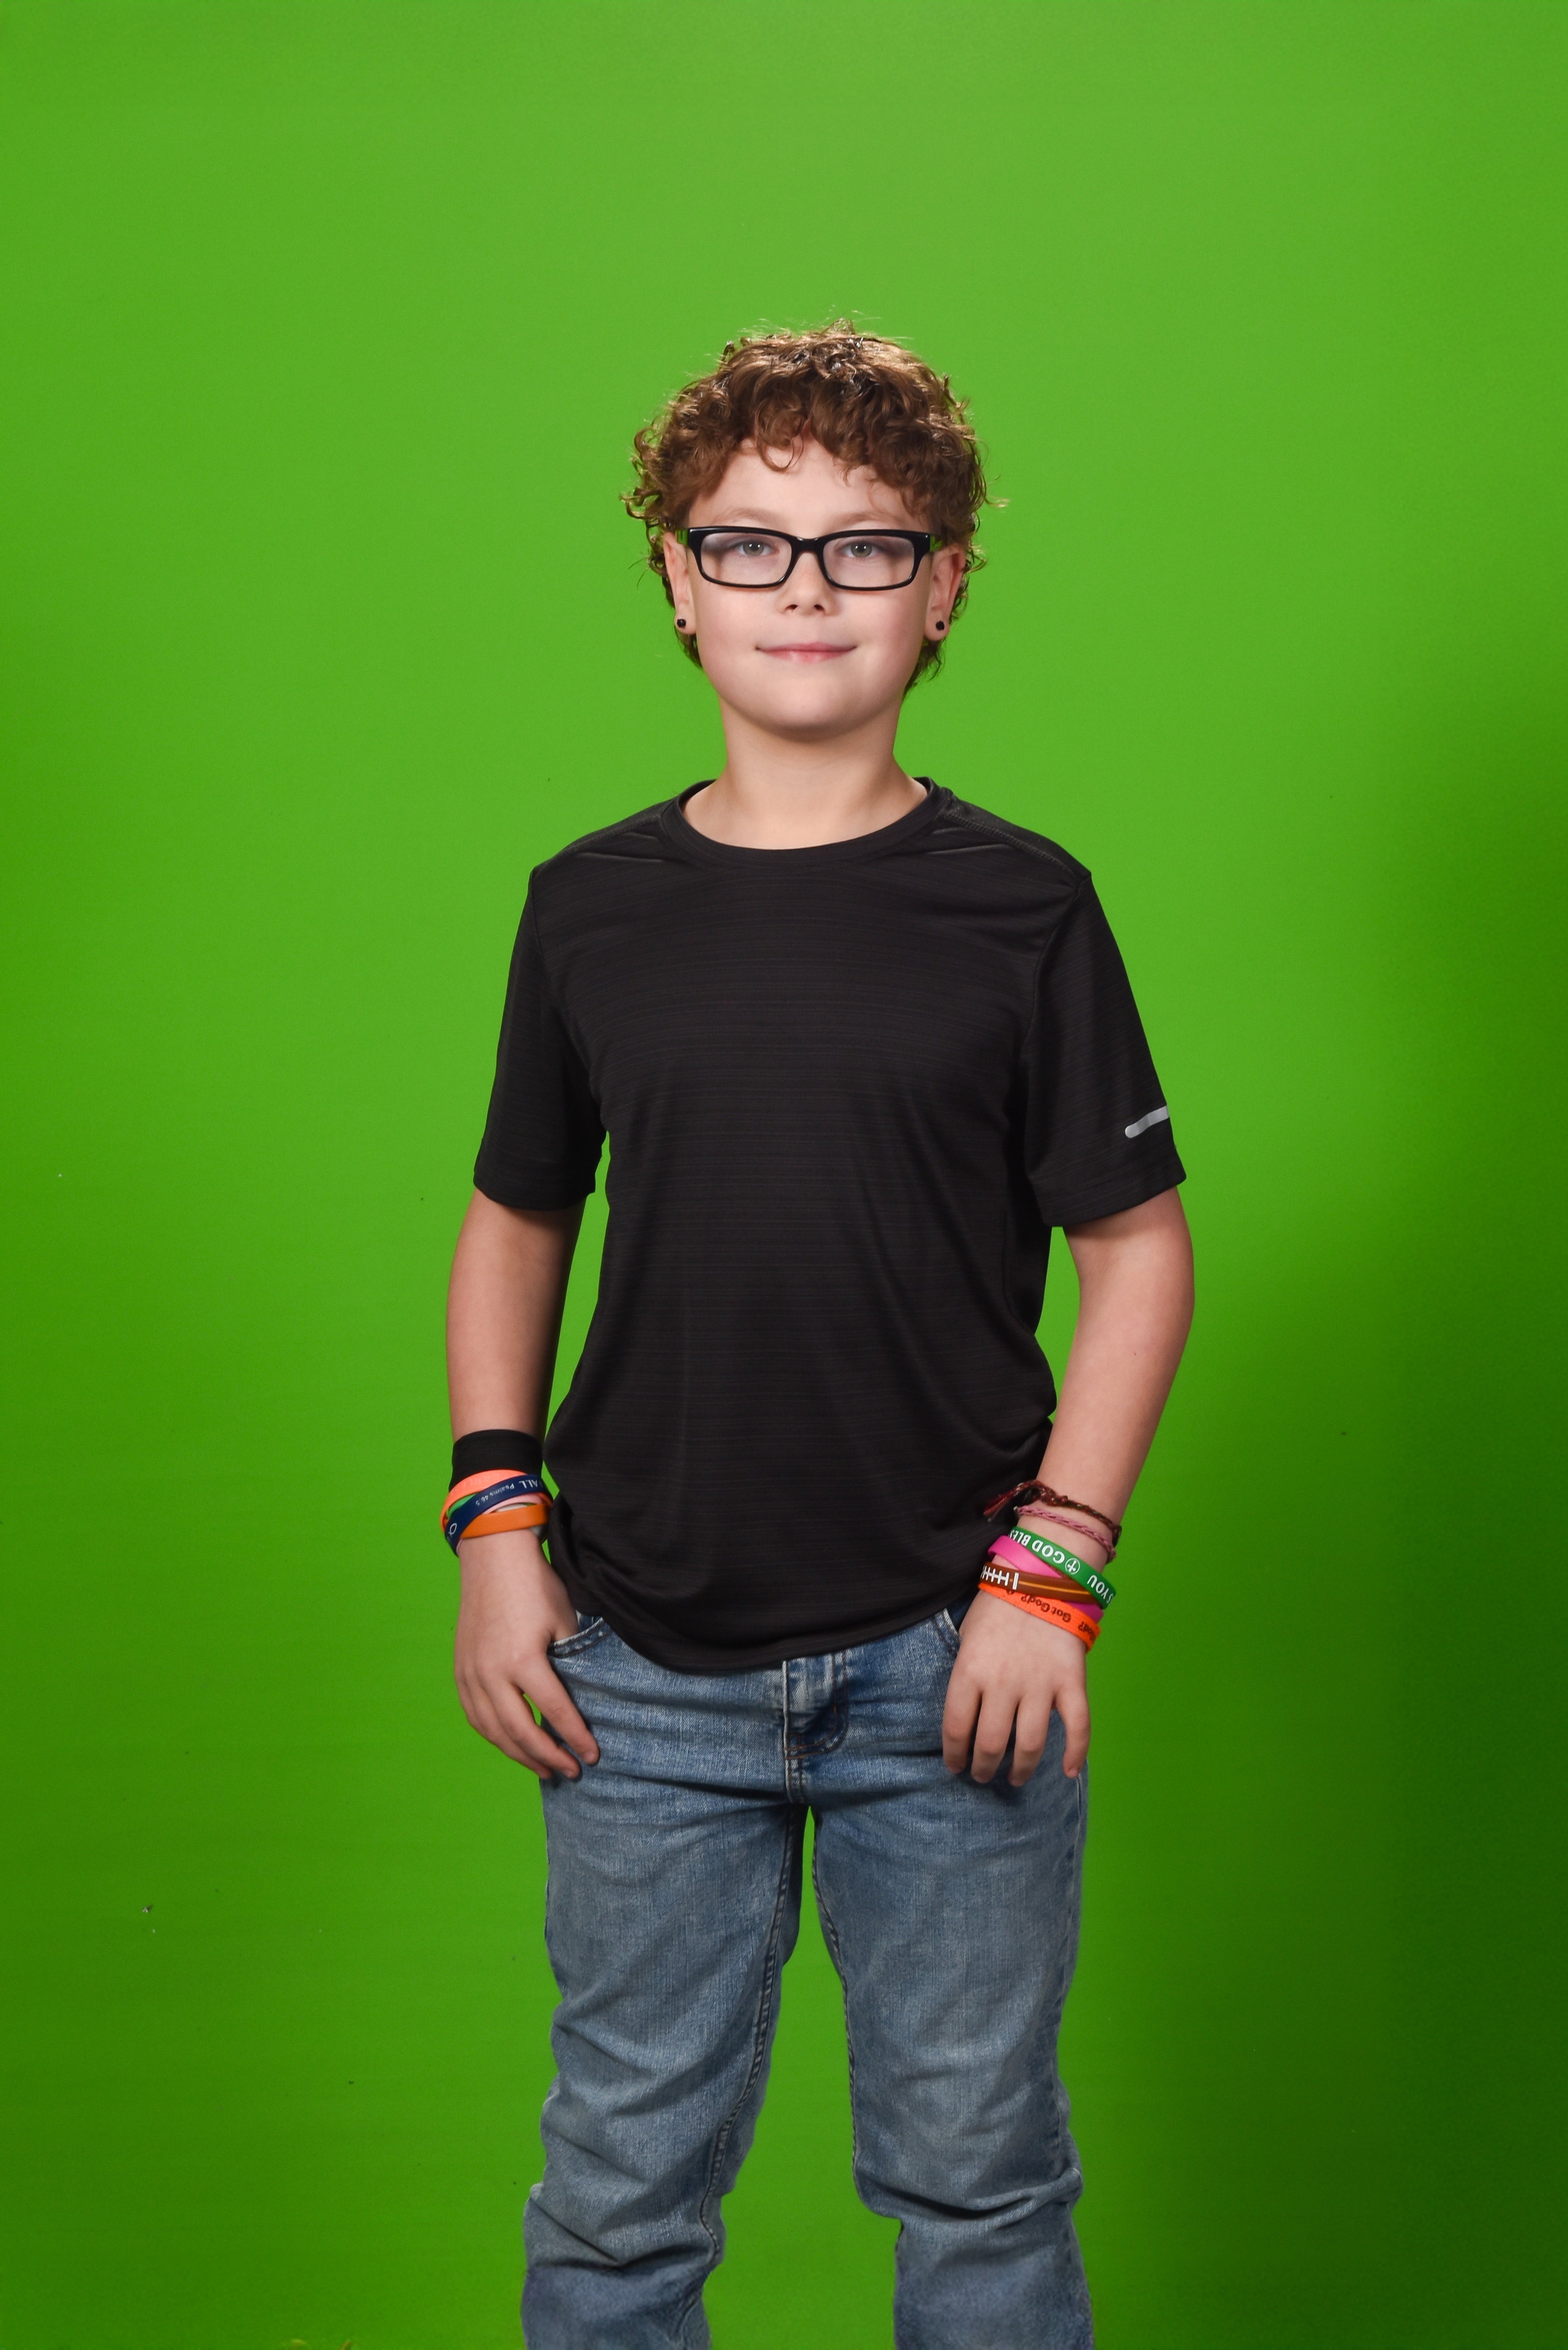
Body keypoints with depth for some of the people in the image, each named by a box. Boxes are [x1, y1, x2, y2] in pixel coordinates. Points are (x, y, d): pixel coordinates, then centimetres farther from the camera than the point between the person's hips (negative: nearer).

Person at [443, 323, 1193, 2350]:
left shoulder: (1019, 907, -2)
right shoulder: (593, 907, 4)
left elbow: (1138, 1248, 0)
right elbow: (515, 1222, 12)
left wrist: (1052, 1572, -8)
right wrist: (493, 1518, 2)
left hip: (950, 1661, -1)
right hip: (644, 1667, 2)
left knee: (976, 2181, 12)